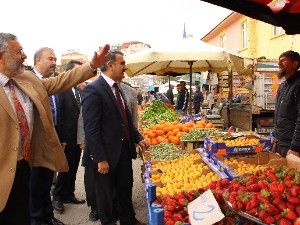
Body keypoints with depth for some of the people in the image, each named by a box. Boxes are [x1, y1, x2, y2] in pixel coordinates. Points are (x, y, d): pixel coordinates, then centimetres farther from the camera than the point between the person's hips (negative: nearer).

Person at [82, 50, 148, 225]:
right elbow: (91, 129, -21)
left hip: (124, 150, 8)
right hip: (107, 153, -8)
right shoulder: (93, 90, -18)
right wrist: (100, 159, -21)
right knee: (106, 193, 13)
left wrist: (138, 138, 12)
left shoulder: (117, 88, 8)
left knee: (125, 188, 22)